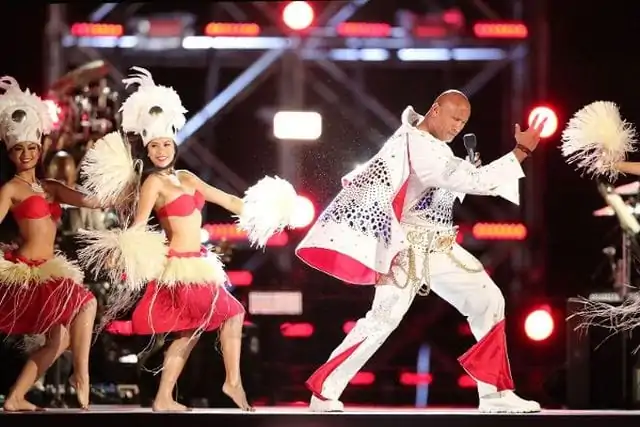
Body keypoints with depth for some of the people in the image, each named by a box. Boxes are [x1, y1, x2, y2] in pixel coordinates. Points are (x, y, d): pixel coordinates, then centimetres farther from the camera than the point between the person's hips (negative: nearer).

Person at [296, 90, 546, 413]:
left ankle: (494, 392, 8)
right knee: (384, 318, -14)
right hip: (409, 248, -10)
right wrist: (521, 152, -23)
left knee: (488, 301, 5)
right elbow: (472, 180, -25)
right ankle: (324, 393, -5)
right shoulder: (417, 144, -19)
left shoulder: (431, 144, 14)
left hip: (439, 248, 10)